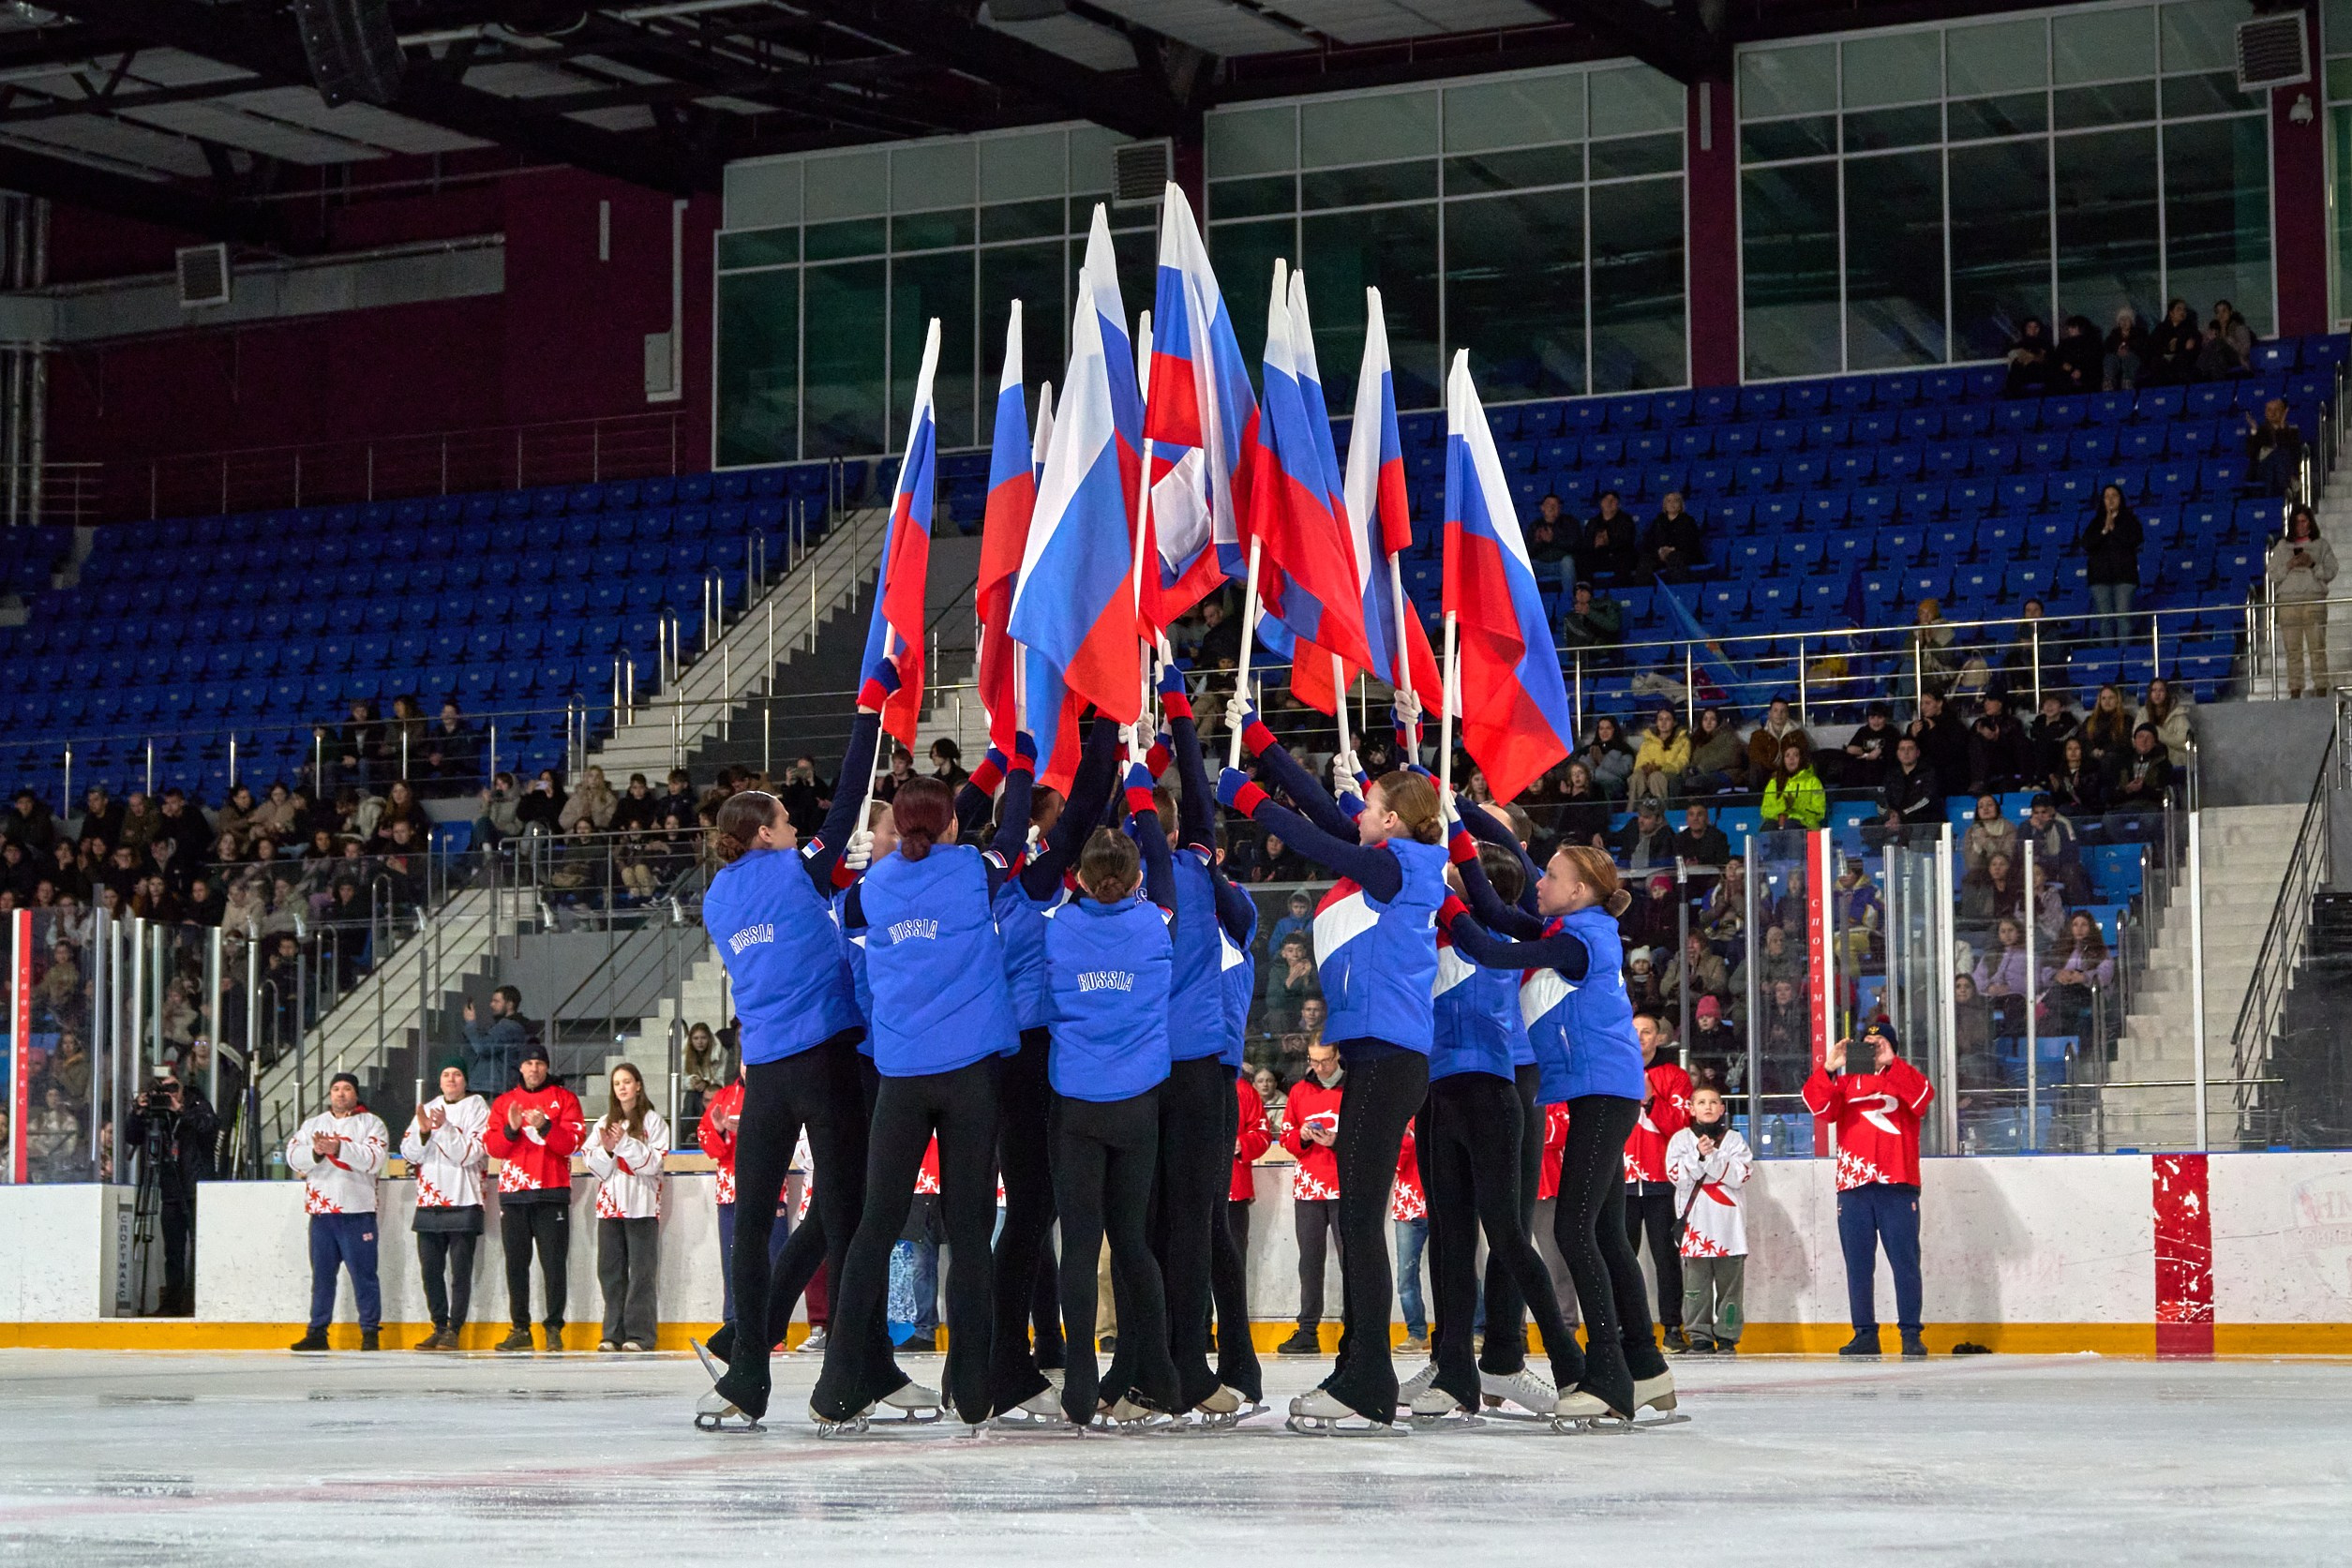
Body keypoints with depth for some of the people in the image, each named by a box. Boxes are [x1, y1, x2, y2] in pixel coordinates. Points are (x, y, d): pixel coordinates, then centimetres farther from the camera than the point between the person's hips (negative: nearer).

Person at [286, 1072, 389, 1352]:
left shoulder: (371, 1123, 5)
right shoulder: (313, 1124, 18)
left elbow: (373, 1159, -10)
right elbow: (294, 1157, 4)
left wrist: (339, 1148, -22)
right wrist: (316, 1151, -17)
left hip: (357, 1212, -4)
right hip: (321, 1212, 4)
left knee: (363, 1274, -4)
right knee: (322, 1273, 8)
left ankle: (370, 1332, 1)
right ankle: (317, 1332, 13)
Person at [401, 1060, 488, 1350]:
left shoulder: (477, 1107, 1)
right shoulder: (427, 1109, 15)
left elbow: (472, 1152, -11)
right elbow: (409, 1152, 5)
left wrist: (444, 1127, -20)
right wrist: (423, 1131, -13)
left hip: (463, 1203, -5)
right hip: (429, 1203, 5)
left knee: (460, 1270, -5)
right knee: (430, 1269, 6)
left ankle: (454, 1330, -2)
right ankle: (439, 1327, 14)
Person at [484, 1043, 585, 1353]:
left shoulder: (564, 1099, 7)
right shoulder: (504, 1102, 14)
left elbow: (572, 1142, -4)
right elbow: (493, 1146, 5)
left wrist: (545, 1126, -20)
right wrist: (511, 1129, -14)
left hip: (552, 1192, -3)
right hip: (513, 1193, 3)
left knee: (554, 1263, -7)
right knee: (516, 1263, 3)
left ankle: (554, 1328, -4)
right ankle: (520, 1329, 8)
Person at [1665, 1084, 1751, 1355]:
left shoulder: (1733, 1139, 8)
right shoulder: (1680, 1139, 8)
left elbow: (1740, 1175, -5)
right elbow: (1676, 1175, -4)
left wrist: (1711, 1157, -15)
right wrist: (1698, 1156, -17)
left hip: (1728, 1224, 0)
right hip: (1694, 1223, 0)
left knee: (1730, 1281, 1)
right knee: (1695, 1284, 0)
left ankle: (1727, 1337, 6)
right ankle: (1700, 1337, 5)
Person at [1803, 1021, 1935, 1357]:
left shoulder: (1903, 1079, 10)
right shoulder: (1845, 1081, 15)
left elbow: (1923, 1095, -13)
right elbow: (1818, 1105, -3)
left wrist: (1889, 1063, -23)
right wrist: (1828, 1068, -19)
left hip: (1897, 1184, -2)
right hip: (1853, 1187, 2)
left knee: (1905, 1261, -2)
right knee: (1858, 1264, 4)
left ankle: (1911, 1334, 1)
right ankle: (1864, 1334, 9)